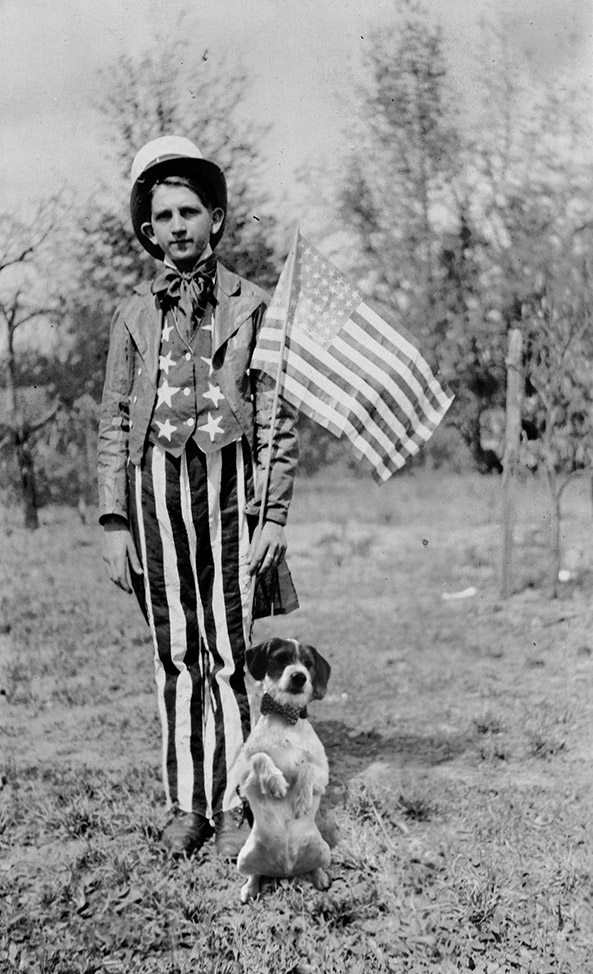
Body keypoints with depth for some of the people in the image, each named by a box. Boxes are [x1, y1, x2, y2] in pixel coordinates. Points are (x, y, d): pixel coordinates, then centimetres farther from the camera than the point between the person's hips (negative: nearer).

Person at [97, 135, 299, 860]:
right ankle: (186, 804, 16)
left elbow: (278, 420, 4)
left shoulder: (251, 305, 5)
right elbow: (113, 425, 10)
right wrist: (113, 521, 2)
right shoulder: (134, 314, 11)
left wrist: (274, 515, -3)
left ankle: (235, 805, 10)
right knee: (174, 654, 6)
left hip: (229, 483, -2)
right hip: (155, 485, 2)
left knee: (230, 653, -1)